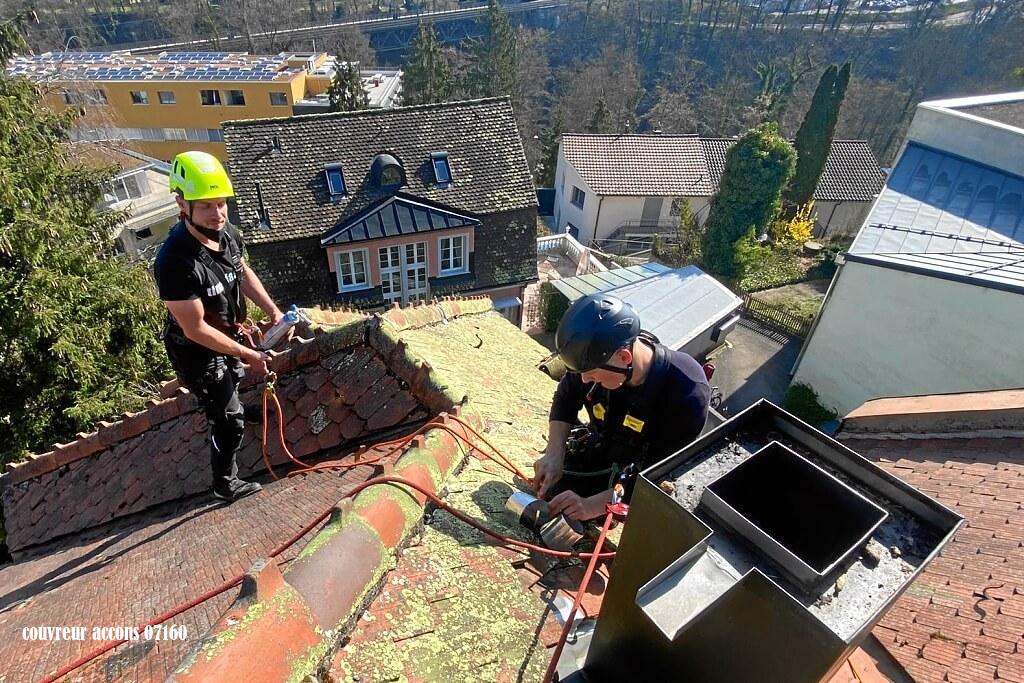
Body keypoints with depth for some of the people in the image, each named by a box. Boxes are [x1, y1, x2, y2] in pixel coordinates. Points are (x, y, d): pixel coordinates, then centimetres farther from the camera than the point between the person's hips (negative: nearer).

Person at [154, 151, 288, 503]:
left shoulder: (227, 234, -15)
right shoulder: (176, 262, -38)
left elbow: (244, 272, 6)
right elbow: (195, 330, -31)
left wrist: (273, 310, -4)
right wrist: (247, 355, -24)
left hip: (226, 334, 8)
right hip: (197, 351, -7)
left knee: (232, 382, 37)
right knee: (228, 422, 6)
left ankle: (234, 408, 70)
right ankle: (226, 484, 29)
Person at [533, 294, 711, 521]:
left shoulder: (686, 393, -37)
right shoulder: (597, 356, -26)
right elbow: (566, 398, -6)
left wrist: (592, 505, -36)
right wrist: (554, 455, -19)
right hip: (605, 446, 3)